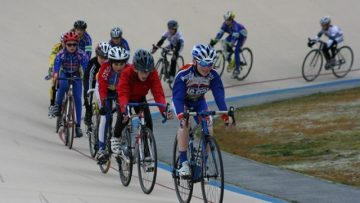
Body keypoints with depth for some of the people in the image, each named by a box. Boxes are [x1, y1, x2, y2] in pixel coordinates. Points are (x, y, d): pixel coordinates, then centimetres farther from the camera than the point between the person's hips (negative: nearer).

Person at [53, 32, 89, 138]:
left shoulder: (82, 55, -23)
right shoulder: (60, 54, -22)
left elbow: (85, 67, -31)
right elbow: (56, 65, -35)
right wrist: (55, 74, -55)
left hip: (76, 76, 1)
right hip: (64, 74, 0)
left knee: (77, 99, -12)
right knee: (63, 84, -36)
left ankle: (78, 125, -7)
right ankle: (58, 105, -12)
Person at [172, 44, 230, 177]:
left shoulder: (213, 76, -24)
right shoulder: (183, 75, -34)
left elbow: (219, 94, -33)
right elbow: (178, 96, -41)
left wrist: (225, 113, -49)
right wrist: (181, 114, -59)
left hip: (199, 102, 3)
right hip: (182, 102, -3)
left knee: (208, 126, -18)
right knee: (184, 123, -31)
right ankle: (183, 163, -27)